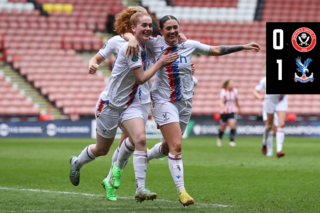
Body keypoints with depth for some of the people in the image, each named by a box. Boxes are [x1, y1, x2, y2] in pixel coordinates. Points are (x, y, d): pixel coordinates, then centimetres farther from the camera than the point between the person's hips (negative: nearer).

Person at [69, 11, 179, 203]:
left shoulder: (148, 48, 1)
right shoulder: (130, 48, -23)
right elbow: (141, 77, -23)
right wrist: (159, 63, -16)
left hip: (133, 104, 5)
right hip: (111, 103, -5)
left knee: (140, 139, -22)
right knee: (102, 149, 12)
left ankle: (141, 188, -22)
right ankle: (76, 163, 45)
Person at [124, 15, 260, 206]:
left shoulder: (189, 45, 0)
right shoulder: (155, 43, -5)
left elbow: (216, 50, 10)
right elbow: (128, 34, -1)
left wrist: (243, 47, 8)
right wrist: (132, 39, -24)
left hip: (185, 102, 4)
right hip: (163, 100, -4)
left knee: (171, 144, 15)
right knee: (176, 146, -15)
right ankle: (181, 191, -13)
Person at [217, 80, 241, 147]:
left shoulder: (235, 91, 0)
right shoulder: (223, 91, -12)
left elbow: (236, 100, 18)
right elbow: (220, 101, -23)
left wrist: (239, 108, 29)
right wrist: (223, 108, -40)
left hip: (232, 112, 2)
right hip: (224, 112, -2)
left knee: (232, 125, -17)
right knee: (222, 128, 7)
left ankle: (232, 141, -12)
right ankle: (219, 138, 36)